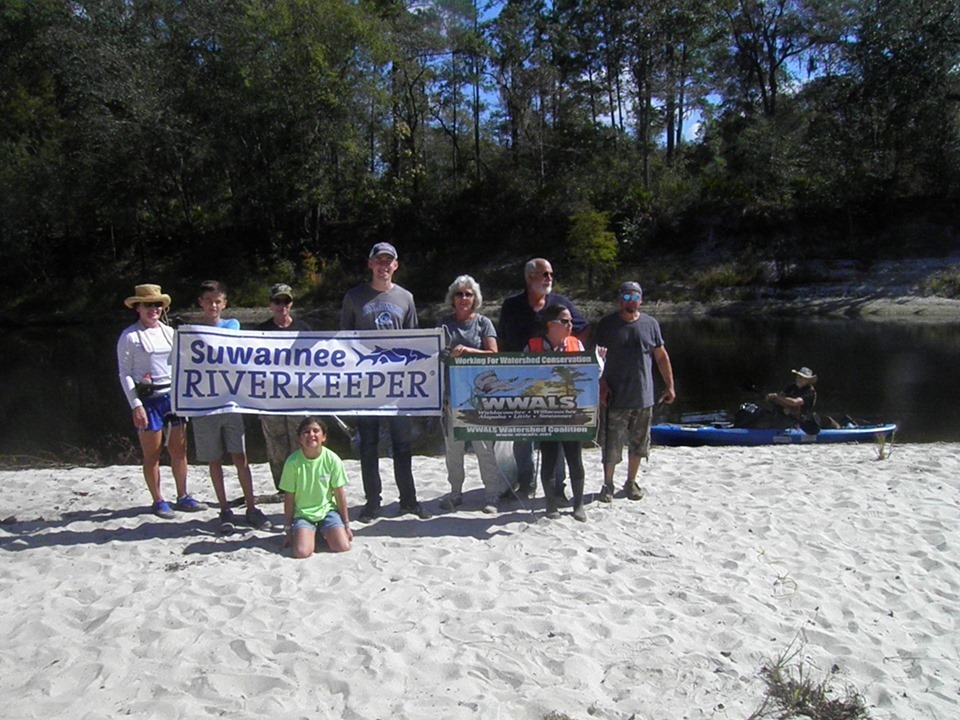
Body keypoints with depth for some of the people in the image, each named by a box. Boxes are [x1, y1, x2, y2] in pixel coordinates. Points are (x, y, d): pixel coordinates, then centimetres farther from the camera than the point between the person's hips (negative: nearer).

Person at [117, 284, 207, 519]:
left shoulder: (169, 332, 10)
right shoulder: (130, 336, -4)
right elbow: (124, 373, -6)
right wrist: (135, 405, -13)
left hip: (174, 395, 5)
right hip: (148, 398, -5)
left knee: (179, 449, 8)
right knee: (152, 453, 3)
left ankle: (182, 497, 19)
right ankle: (158, 501, 15)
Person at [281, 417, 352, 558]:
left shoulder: (332, 459, -12)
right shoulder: (292, 461, -13)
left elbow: (339, 494, -3)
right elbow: (289, 497, -4)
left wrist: (346, 525, 2)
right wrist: (288, 530, 1)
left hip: (327, 509, 1)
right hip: (302, 513, -1)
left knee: (343, 547, -18)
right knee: (301, 552, -23)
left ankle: (325, 533, 14)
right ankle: (311, 533, 11)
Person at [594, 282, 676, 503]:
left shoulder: (650, 324, 6)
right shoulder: (607, 324, -1)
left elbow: (661, 356, 11)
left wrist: (669, 385, 8)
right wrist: (601, 384, -12)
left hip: (643, 397, 3)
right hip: (615, 398, -3)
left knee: (638, 443, 12)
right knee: (611, 445, 1)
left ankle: (631, 482, 28)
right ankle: (608, 485, 17)